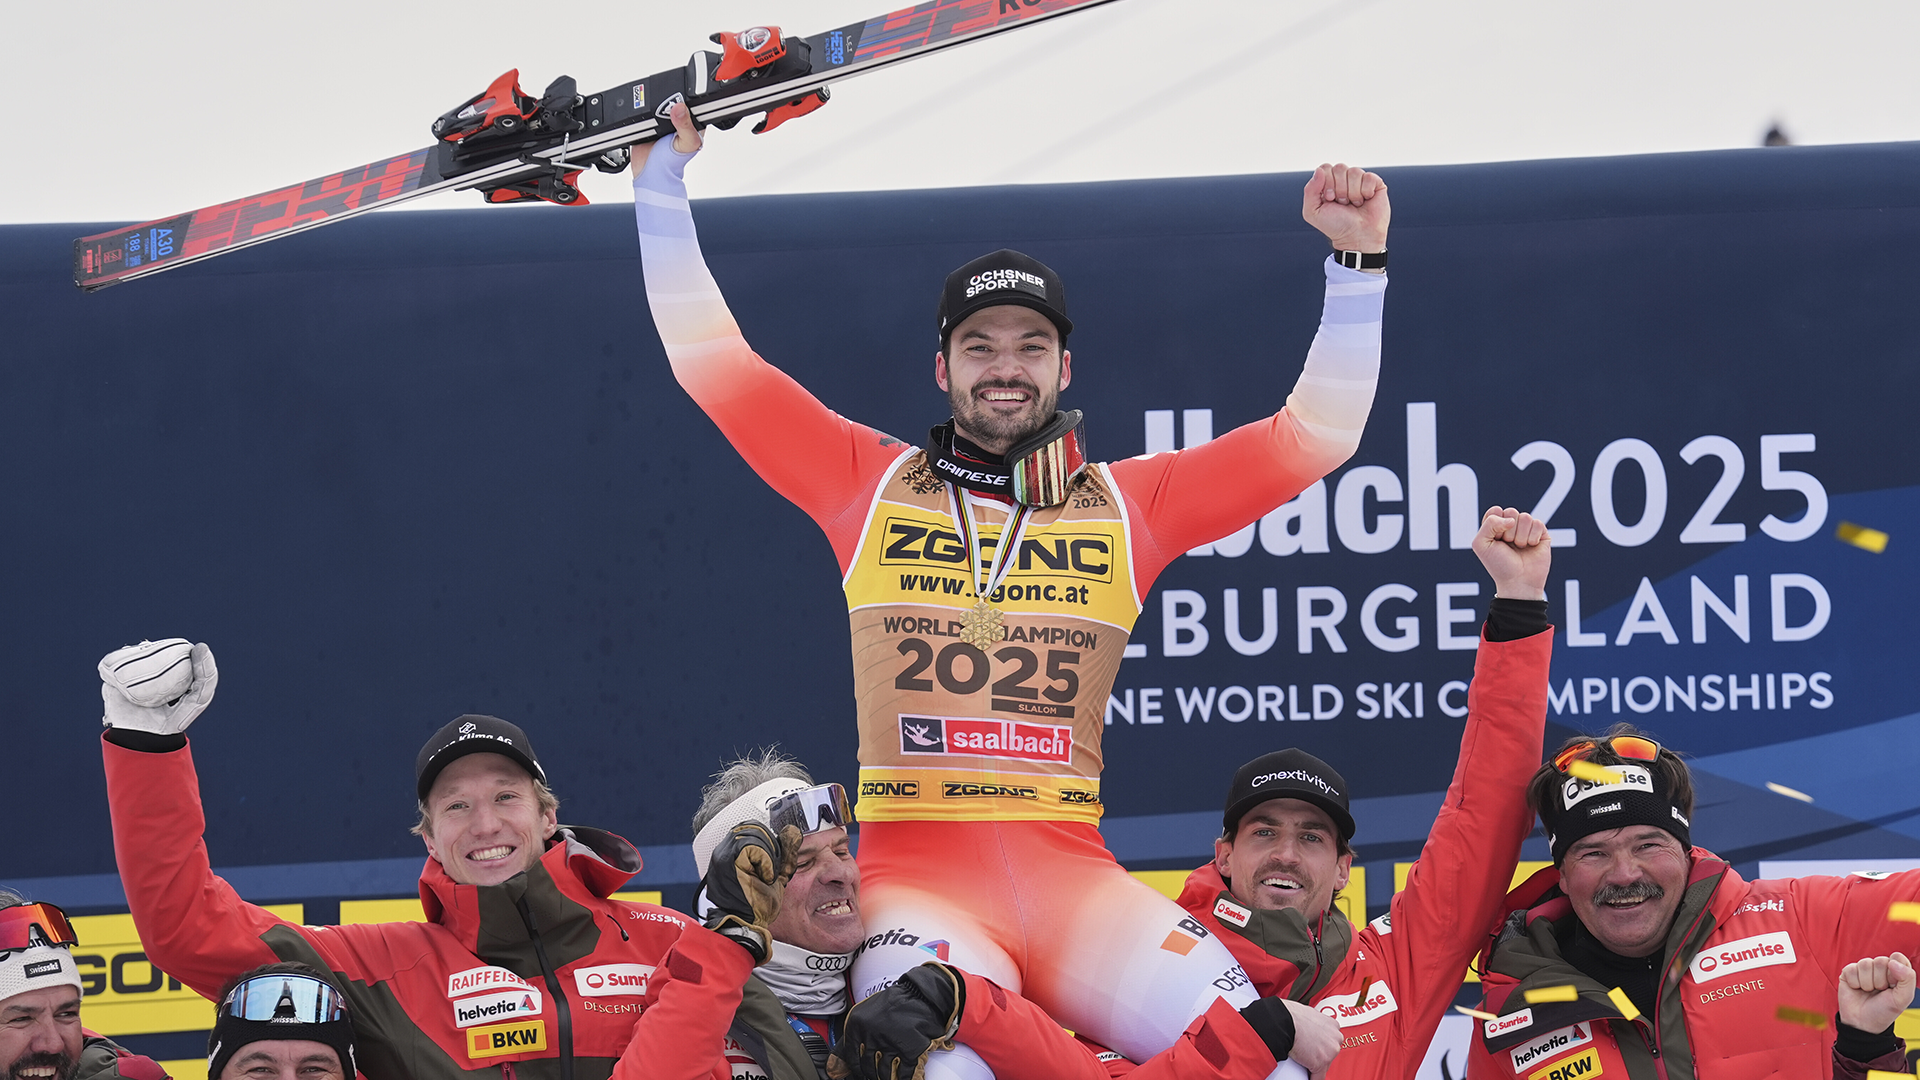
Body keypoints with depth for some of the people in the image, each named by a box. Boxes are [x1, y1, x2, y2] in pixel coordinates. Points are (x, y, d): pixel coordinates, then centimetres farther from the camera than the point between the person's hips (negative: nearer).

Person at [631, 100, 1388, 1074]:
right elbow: (711, 359, 15)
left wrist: (1357, 261, 10)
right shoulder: (869, 484, 14)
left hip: (1072, 882, 2)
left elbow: (1314, 434, 17)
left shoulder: (1127, 507, 16)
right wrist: (662, 178, 13)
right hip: (912, 874, -2)